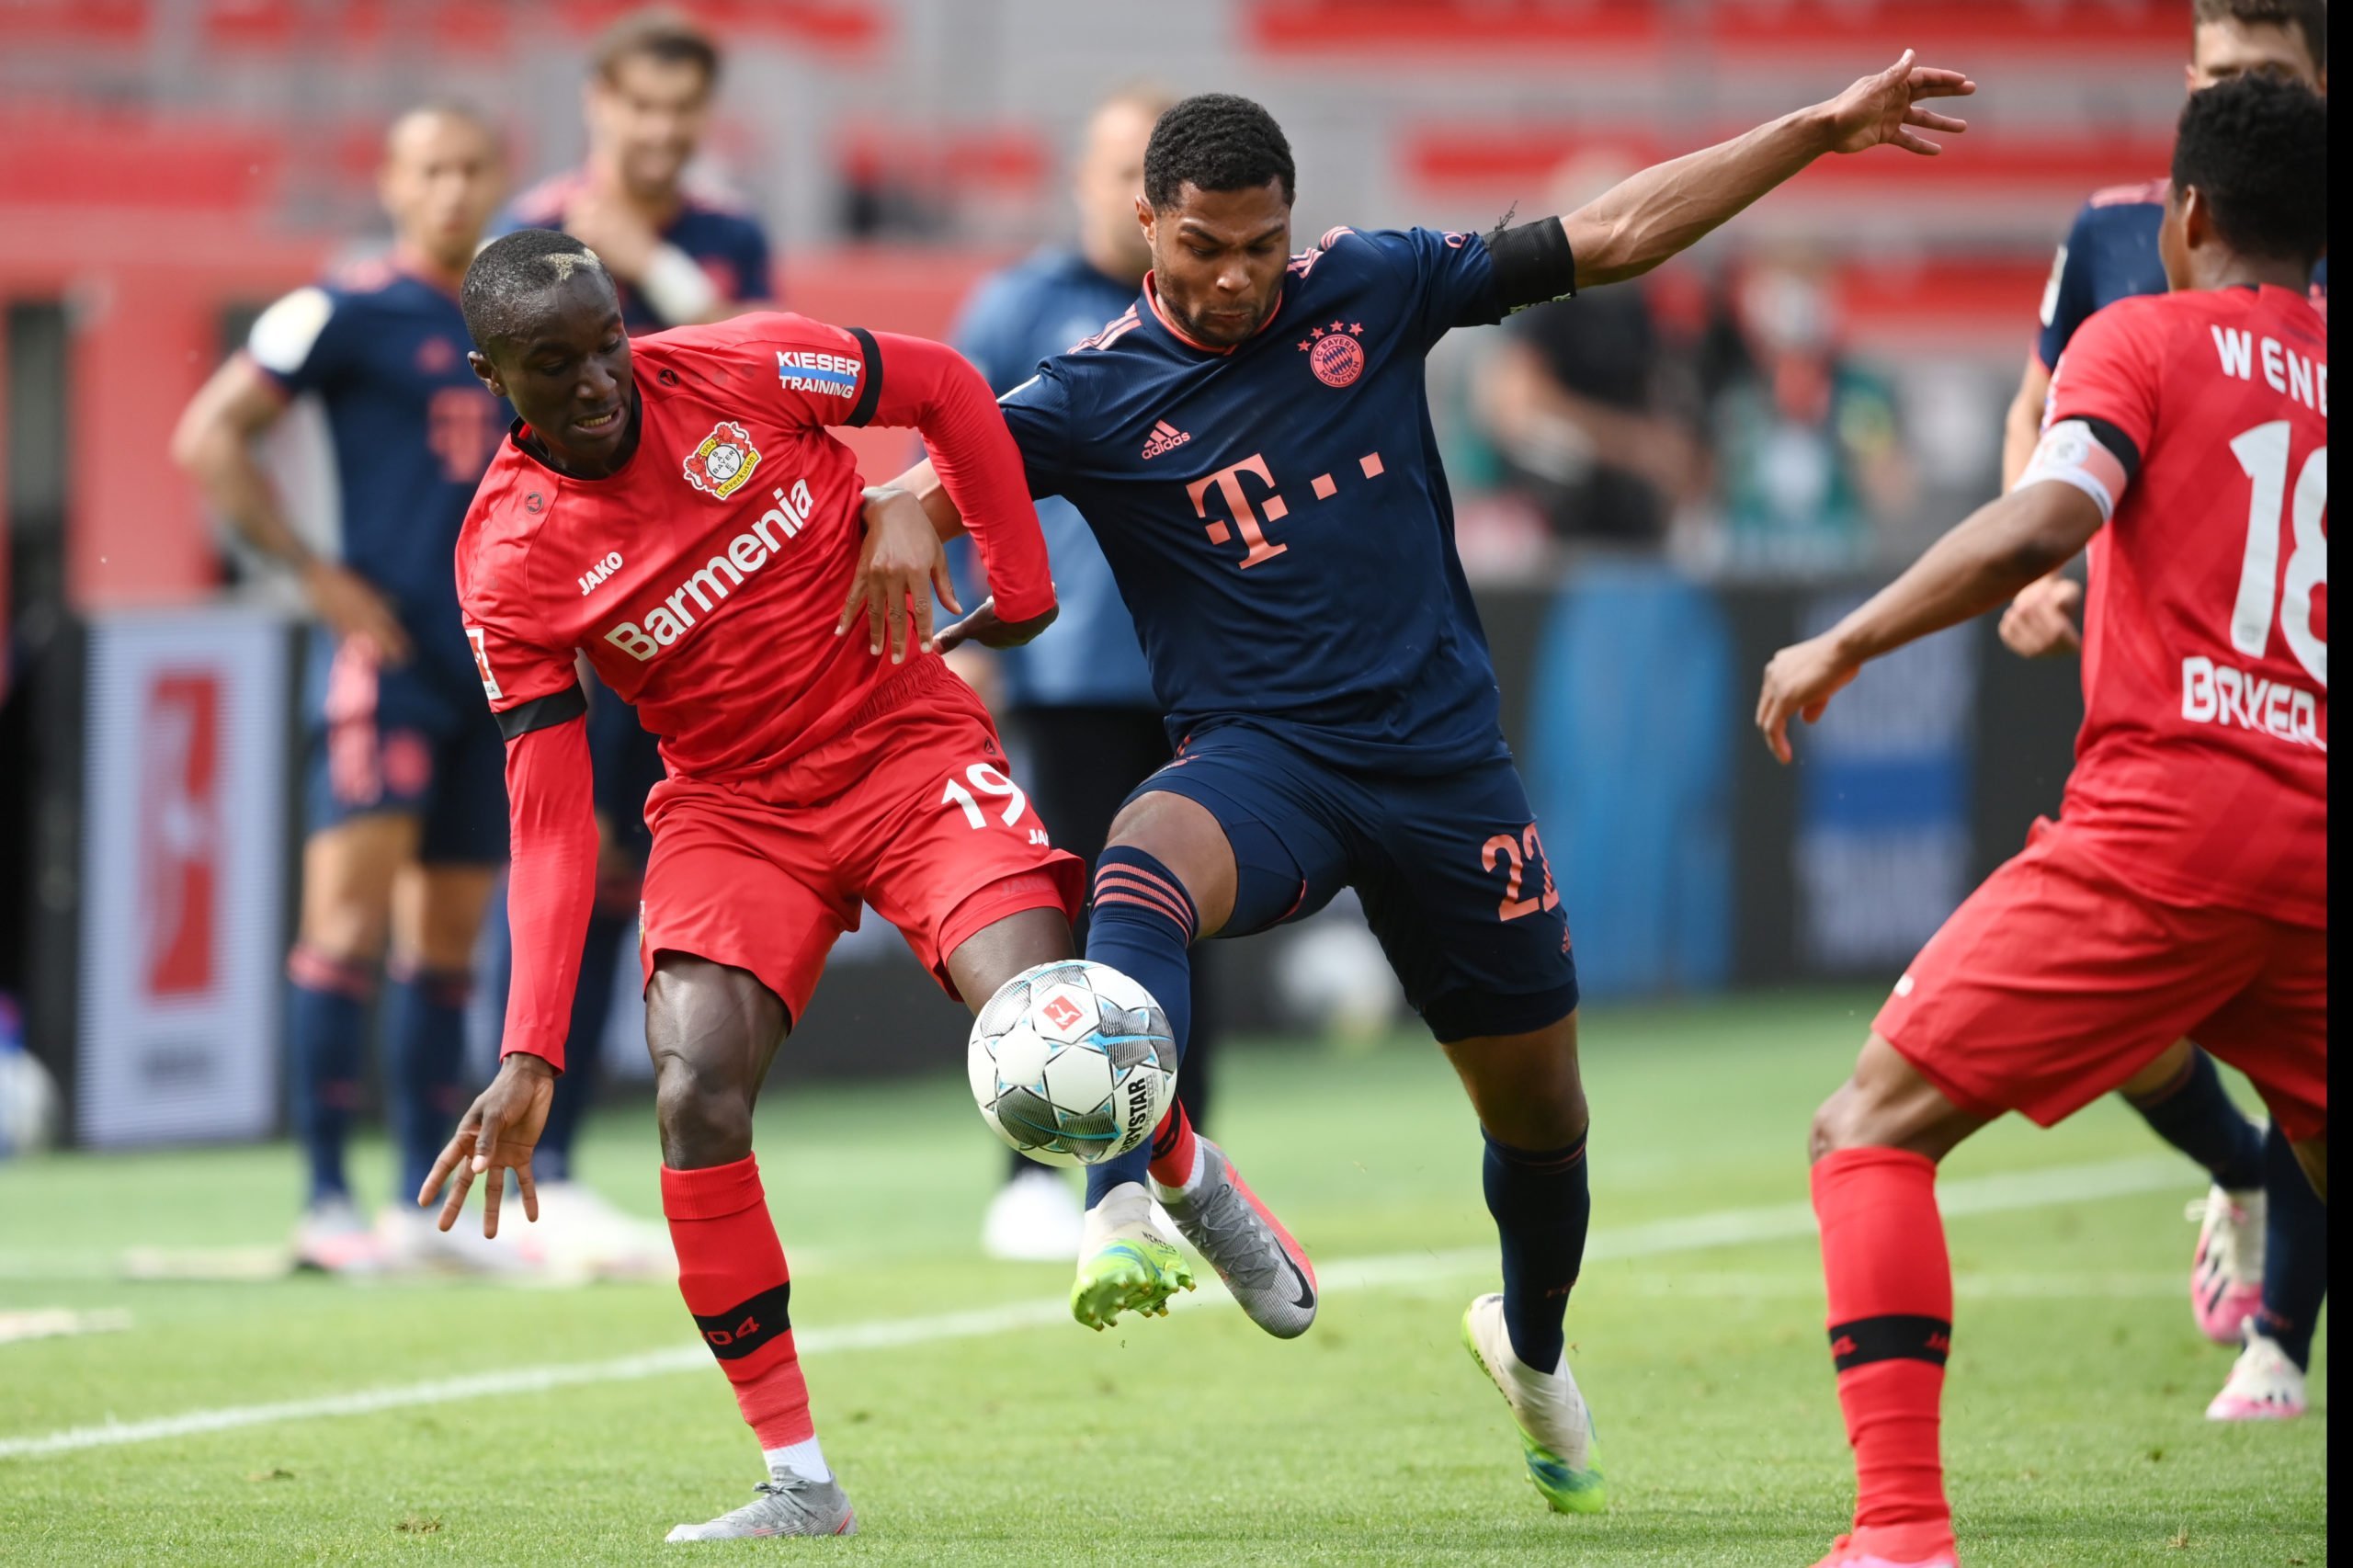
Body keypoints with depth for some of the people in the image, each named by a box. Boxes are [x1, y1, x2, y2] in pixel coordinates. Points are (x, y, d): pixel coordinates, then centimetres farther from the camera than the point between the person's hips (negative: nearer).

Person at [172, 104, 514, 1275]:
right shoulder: (347, 312, -4)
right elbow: (208, 438, -7)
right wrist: (316, 577, -10)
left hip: (493, 666, 6)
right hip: (384, 653, -6)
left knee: (447, 937, 9)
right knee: (353, 913, -13)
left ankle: (428, 1202, 13)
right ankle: (325, 1201, -15)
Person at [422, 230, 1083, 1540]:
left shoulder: (746, 371, -11)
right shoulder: (510, 560, -10)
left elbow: (949, 389, 5)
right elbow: (549, 819, -11)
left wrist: (1021, 594, 4)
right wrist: (531, 1055, -20)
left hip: (909, 746, -1)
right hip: (732, 808, 1)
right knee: (696, 1098, -21)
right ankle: (800, 1480, -11)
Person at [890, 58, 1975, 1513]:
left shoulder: (1368, 290, 2)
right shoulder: (1099, 395, -4)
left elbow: (1613, 235, 5)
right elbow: (930, 493, -13)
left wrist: (1820, 130, 5)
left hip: (1444, 759, 3)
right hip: (1263, 761, -3)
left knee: (1540, 1109, 12)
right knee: (1145, 864, -39)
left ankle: (1533, 1343, 43)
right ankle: (1125, 1207, -53)